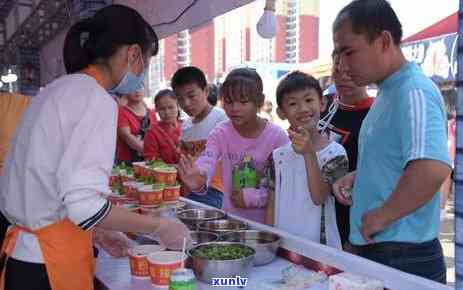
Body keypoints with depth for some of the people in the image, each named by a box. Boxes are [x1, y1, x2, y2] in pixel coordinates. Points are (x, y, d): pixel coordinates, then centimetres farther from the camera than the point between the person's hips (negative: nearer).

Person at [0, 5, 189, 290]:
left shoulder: (57, 90, 9)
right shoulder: (96, 100, -17)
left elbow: (42, 183, 11)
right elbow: (84, 204, -27)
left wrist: (100, 234, 14)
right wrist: (159, 227, -14)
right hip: (49, 265, -8)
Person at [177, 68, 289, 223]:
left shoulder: (277, 136, -8)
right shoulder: (221, 133, -2)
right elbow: (207, 161, -20)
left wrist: (254, 197, -15)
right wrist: (199, 182, -40)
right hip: (231, 217, 2)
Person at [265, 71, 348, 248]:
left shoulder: (334, 153, -8)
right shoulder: (278, 156, 3)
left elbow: (318, 197, -18)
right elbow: (272, 206, 8)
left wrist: (308, 153, -27)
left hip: (321, 245, -3)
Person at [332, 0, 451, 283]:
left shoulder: (413, 92, -20)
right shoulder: (389, 92, 11)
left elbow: (432, 168, -36)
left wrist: (381, 216, -24)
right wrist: (357, 177, 8)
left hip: (402, 259, -9)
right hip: (377, 250, 9)